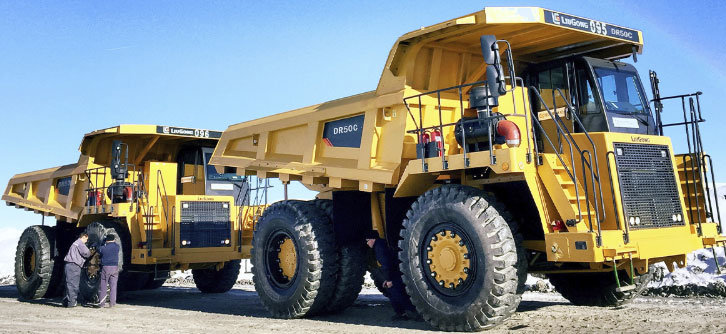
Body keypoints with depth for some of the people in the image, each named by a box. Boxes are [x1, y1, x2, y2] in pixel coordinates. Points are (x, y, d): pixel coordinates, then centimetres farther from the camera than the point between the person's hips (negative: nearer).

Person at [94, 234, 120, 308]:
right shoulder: (116, 246, 1)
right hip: (115, 268, 1)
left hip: (105, 268, -1)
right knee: (113, 286, 5)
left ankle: (101, 303, 7)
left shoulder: (102, 248, -1)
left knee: (103, 286, 5)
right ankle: (112, 302, 4)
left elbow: (99, 255, 10)